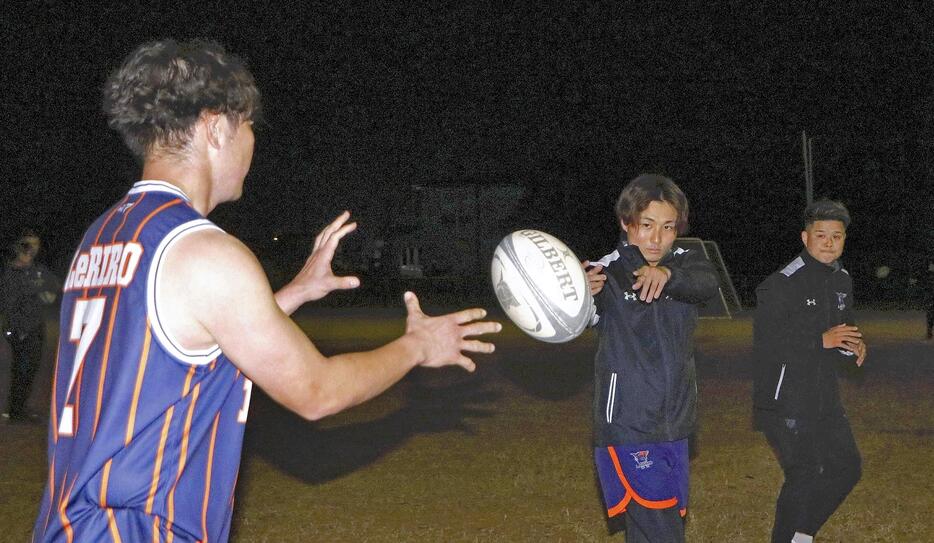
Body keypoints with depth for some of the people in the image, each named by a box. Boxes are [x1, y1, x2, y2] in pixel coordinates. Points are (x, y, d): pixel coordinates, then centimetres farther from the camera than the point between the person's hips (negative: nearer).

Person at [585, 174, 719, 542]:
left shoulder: (683, 264, 4)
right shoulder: (608, 272, -9)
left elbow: (708, 283, -20)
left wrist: (667, 273, -42)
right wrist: (581, 294, -55)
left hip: (675, 426, 6)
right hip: (627, 427, -6)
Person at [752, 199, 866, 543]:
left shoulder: (842, 281, 9)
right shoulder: (781, 284, -16)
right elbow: (766, 344, -22)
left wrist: (853, 346, -3)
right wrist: (822, 340, -26)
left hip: (824, 397, 8)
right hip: (785, 401, -8)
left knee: (847, 468, 14)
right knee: (804, 477, -4)